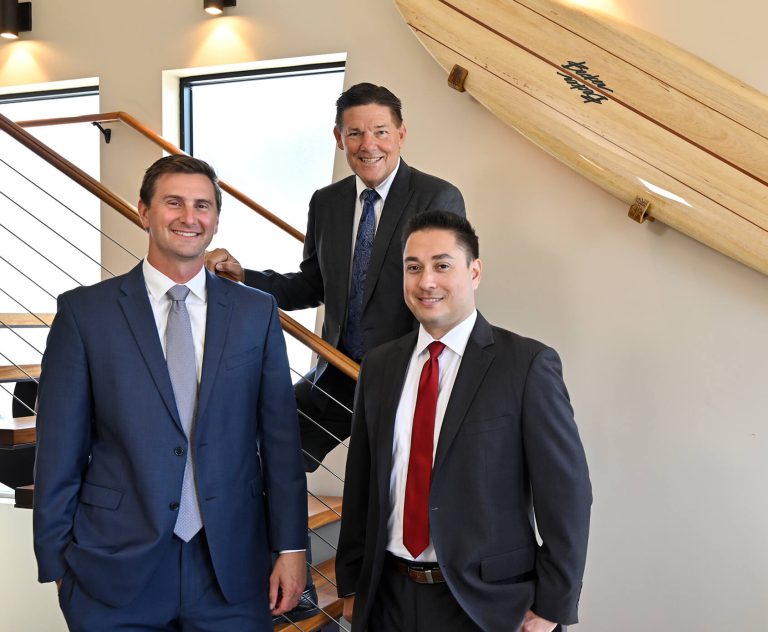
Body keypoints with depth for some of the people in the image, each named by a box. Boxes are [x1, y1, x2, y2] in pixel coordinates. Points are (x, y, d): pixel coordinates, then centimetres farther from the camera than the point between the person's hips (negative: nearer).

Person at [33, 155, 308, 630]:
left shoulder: (257, 311, 4)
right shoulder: (84, 311, -1)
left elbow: (280, 437, 4)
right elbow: (60, 448, -1)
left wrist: (291, 546, 2)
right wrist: (56, 561, -1)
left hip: (232, 570, 2)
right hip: (115, 569, -1)